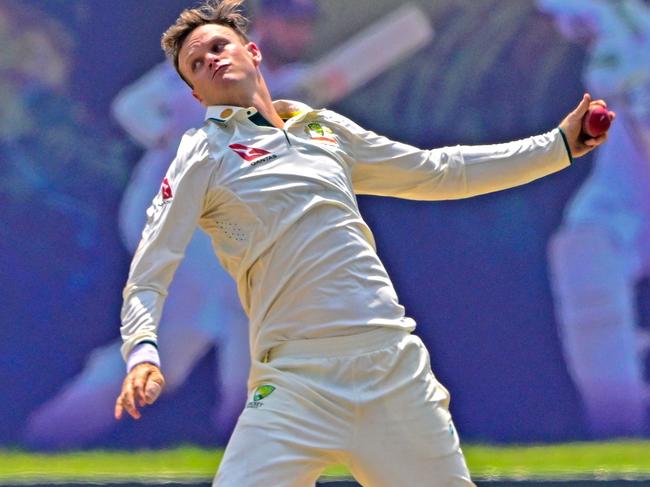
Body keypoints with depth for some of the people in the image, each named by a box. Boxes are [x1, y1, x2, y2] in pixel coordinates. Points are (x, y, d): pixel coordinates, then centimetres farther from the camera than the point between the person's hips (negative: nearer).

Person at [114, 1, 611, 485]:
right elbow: (148, 277, 0)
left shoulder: (325, 129, 20)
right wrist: (142, 354, -20)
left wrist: (558, 145, 29)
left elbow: (439, 172, 30)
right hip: (296, 379, -4)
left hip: (397, 368, 4)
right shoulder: (204, 153, 7)